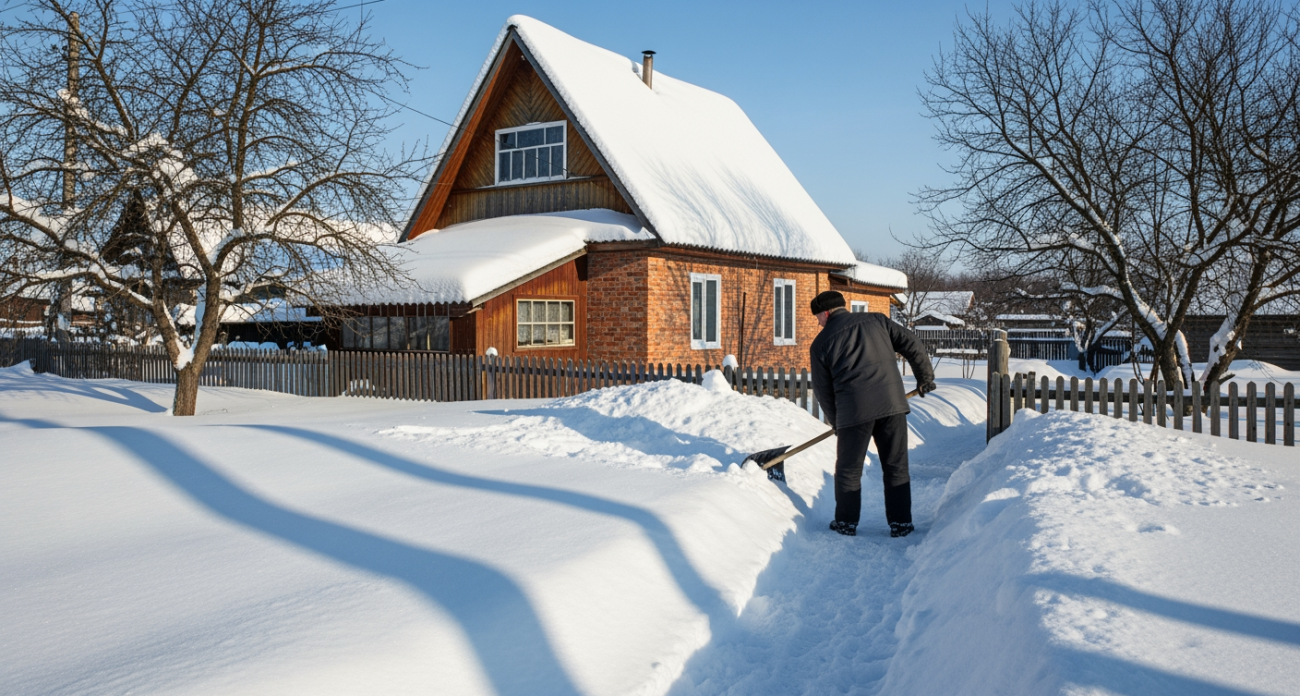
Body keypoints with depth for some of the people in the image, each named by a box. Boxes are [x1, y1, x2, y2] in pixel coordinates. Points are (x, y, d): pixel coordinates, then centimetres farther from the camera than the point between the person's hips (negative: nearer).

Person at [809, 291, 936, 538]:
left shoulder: (821, 343, 10)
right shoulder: (877, 320, 15)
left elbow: (823, 390, 13)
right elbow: (912, 344, 11)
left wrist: (836, 422, 25)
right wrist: (925, 377, 22)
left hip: (853, 409, -2)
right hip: (892, 401, 2)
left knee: (848, 470, 13)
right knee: (896, 467, 13)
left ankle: (846, 523, 22)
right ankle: (901, 523, 17)